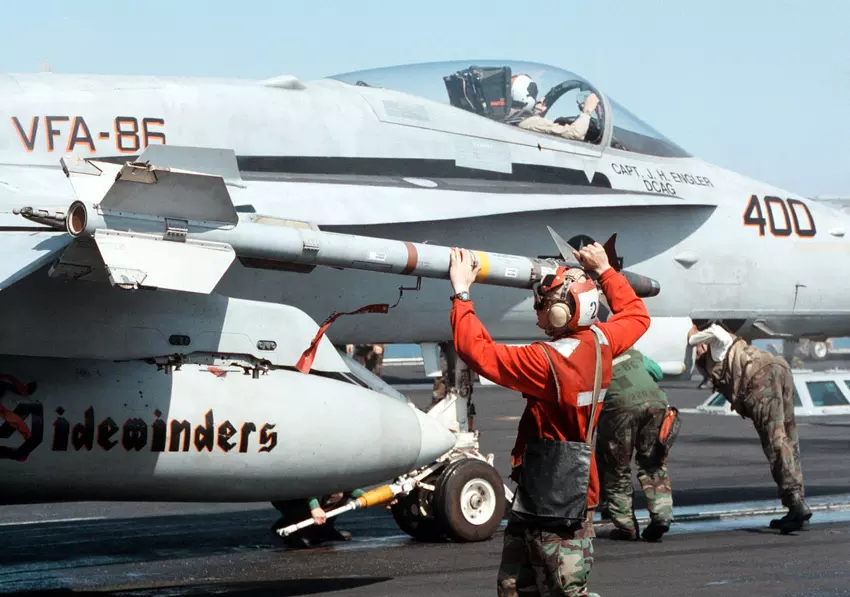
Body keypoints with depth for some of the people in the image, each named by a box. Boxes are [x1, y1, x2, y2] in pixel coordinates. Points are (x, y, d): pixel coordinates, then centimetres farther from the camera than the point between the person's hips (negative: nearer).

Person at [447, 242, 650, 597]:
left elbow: (478, 352, -23)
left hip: (553, 498, -9)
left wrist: (461, 294, -14)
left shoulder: (547, 361, -23)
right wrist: (604, 271, 30)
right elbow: (636, 316, 22)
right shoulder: (600, 342, 1)